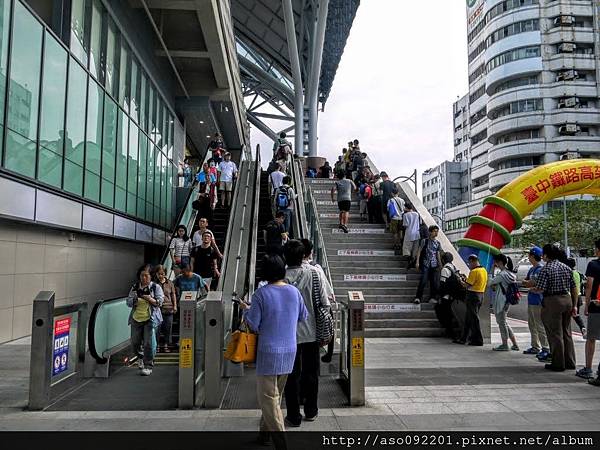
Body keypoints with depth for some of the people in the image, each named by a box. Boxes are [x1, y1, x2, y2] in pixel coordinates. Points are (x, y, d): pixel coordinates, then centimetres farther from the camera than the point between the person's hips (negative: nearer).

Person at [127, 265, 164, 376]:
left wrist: (151, 299, -24)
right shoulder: (135, 287, 10)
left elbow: (160, 301, -6)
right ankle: (140, 357, 39)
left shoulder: (156, 287, 1)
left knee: (149, 343, -8)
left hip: (151, 319, -3)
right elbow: (128, 301, 7)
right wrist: (135, 301, -15)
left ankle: (148, 366, 2)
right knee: (135, 343, 9)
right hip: (136, 318, 4)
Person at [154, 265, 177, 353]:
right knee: (157, 327, 1)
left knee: (168, 327, 5)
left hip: (168, 308, 2)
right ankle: (157, 345, 15)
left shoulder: (170, 283, 7)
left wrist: (175, 306, 6)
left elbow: (173, 295, 11)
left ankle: (166, 345, 17)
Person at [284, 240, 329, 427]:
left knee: (292, 375, 8)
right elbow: (324, 303, -5)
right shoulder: (313, 273, -6)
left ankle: (294, 416, 16)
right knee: (311, 373, 16)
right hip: (311, 333, 2)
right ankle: (311, 411, 28)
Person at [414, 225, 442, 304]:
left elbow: (438, 254, 16)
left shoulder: (438, 243, 10)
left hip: (434, 265, 4)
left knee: (435, 282, 0)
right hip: (425, 264, -4)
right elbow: (419, 251, 0)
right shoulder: (425, 241, -1)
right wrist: (417, 262, -7)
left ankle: (432, 298, 11)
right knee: (423, 281, -12)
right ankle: (417, 298, -6)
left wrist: (440, 264, 9)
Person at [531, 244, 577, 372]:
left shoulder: (546, 269, -12)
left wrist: (532, 289, 3)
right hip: (567, 300, 7)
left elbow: (540, 289, -18)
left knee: (555, 334, 1)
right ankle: (570, 362, 22)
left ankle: (558, 364, 7)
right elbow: (574, 288, 10)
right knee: (566, 333, 16)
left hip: (552, 302, -7)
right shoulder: (566, 268, 9)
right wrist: (574, 305, 15)